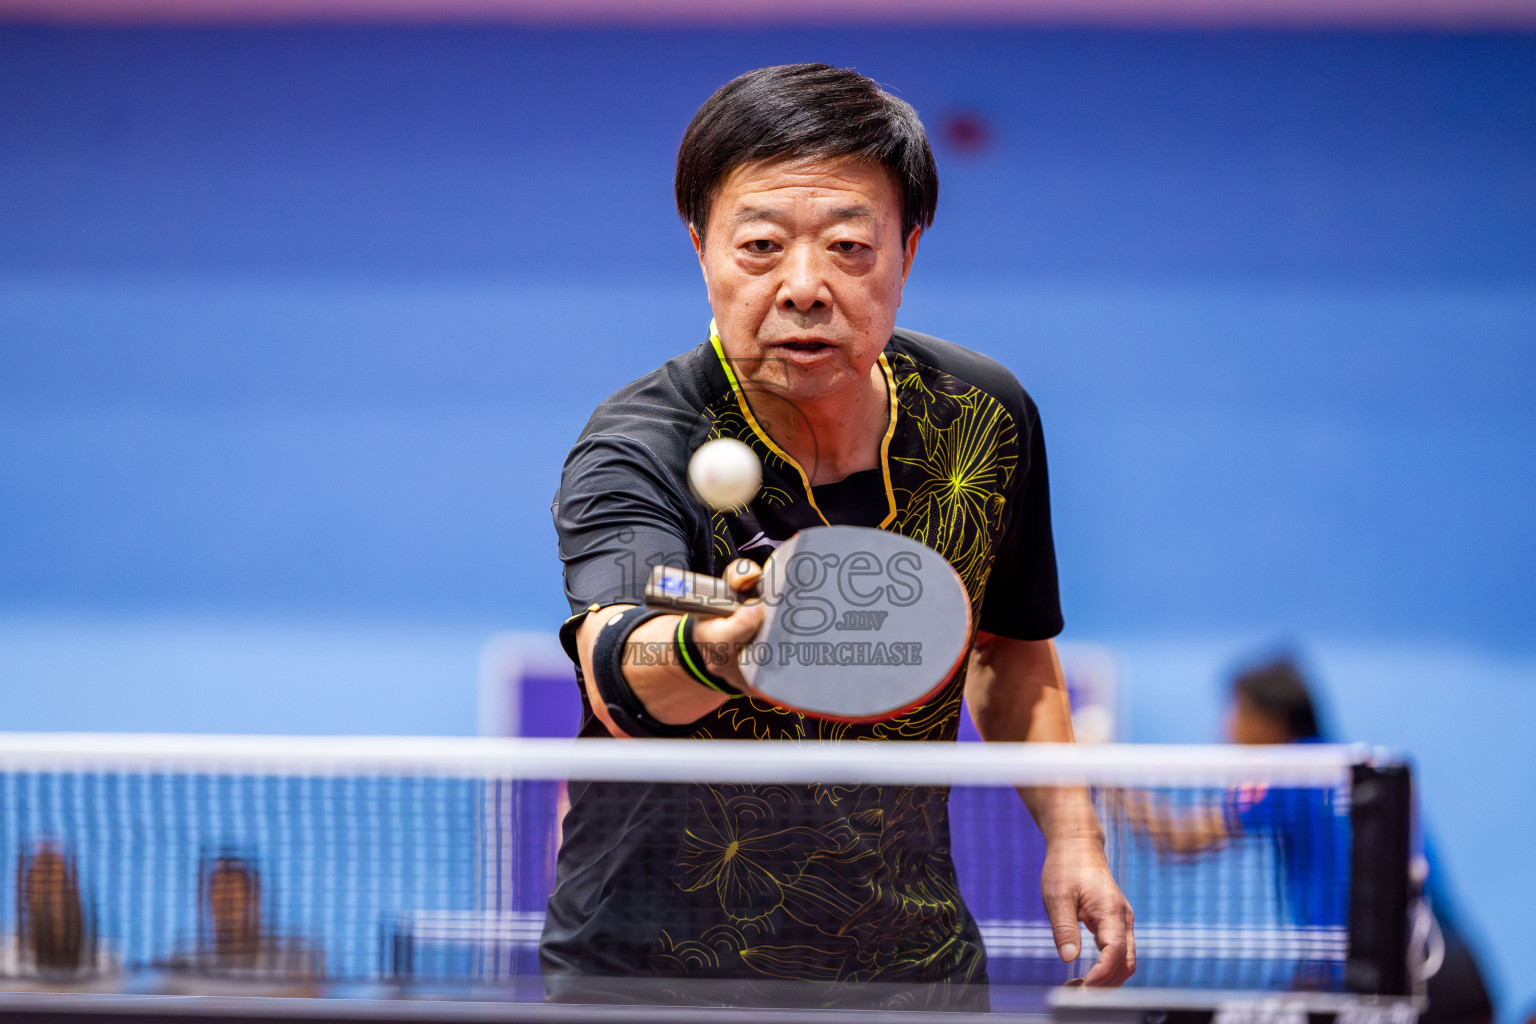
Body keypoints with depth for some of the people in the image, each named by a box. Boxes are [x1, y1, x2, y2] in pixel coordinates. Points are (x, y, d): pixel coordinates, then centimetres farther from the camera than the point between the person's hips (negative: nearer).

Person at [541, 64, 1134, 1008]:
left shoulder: (986, 416, -7)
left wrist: (1071, 833, 2)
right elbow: (617, 682, -43)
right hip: (653, 970, -3)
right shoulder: (637, 453, -22)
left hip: (913, 962, 3)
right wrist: (716, 651, -63)